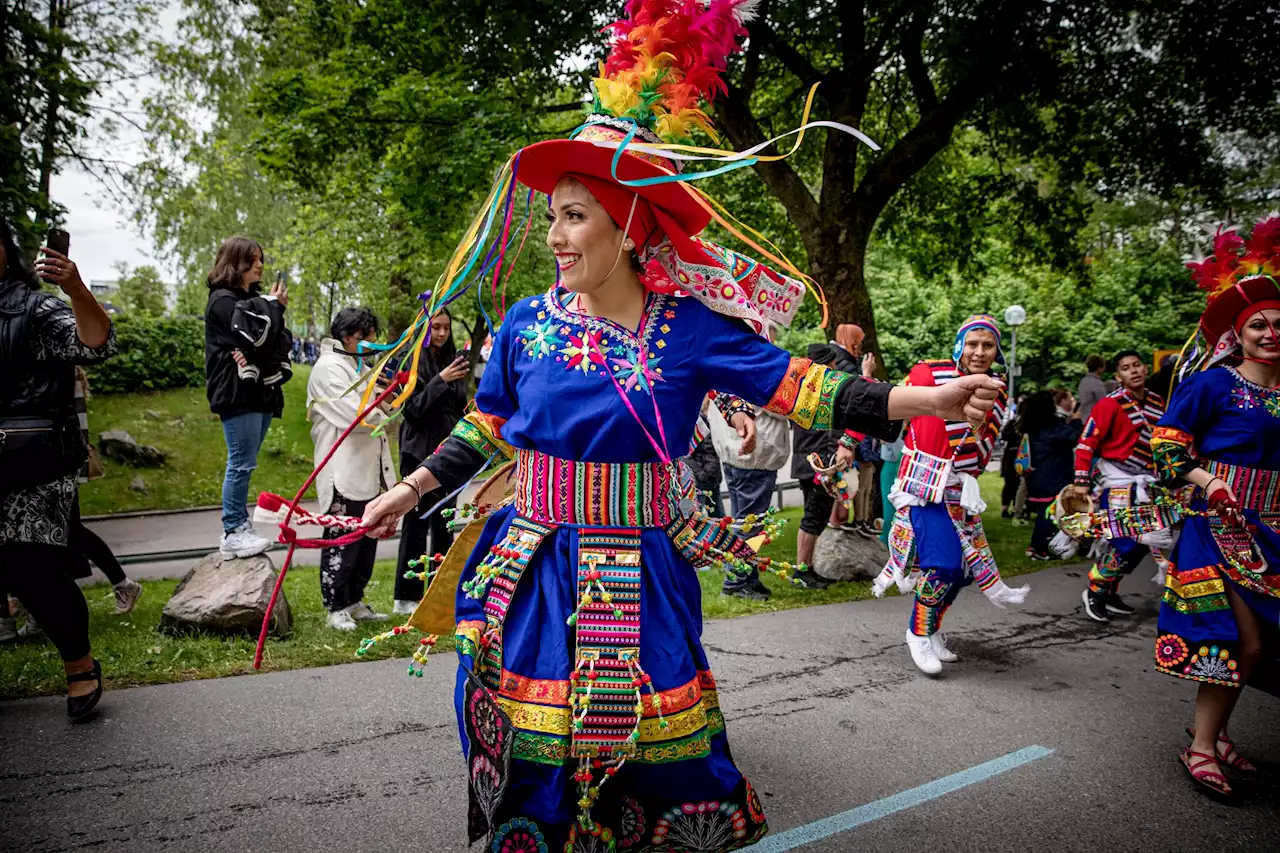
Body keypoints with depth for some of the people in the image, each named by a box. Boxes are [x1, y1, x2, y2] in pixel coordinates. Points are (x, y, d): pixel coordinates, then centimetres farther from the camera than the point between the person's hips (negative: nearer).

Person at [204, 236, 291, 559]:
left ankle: (238, 528, 18)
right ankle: (234, 533, -1)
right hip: (238, 393, -8)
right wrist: (274, 306, -5)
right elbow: (257, 339, -17)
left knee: (244, 463, 11)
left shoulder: (251, 298, 20)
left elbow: (279, 342, 14)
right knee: (242, 463, -8)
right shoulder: (223, 300, -6)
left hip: (259, 391, 8)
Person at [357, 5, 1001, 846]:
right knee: (531, 747, 13)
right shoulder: (528, 322, -2)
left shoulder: (689, 328, -9)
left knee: (650, 745, 11)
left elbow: (797, 387, -10)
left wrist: (929, 399, -18)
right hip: (533, 576, 2)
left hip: (640, 580, -2)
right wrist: (411, 489, 11)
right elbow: (485, 427, 11)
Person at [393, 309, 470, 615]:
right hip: (420, 452, -5)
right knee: (417, 523, -1)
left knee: (444, 523, 11)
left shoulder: (452, 360, 11)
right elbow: (412, 409, -13)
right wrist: (440, 381, -19)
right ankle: (407, 597, 8)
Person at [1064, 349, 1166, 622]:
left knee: (1144, 541, 11)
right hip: (1117, 479, -7)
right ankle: (1094, 592, 6)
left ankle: (1110, 592, 24)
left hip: (1145, 481, 8)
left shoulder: (1158, 402, 7)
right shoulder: (1111, 403, -13)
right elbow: (1087, 442, -15)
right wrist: (1082, 481, -20)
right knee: (1123, 541, -12)